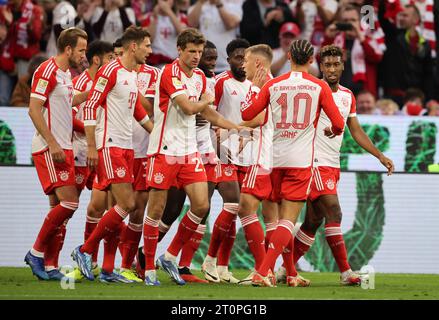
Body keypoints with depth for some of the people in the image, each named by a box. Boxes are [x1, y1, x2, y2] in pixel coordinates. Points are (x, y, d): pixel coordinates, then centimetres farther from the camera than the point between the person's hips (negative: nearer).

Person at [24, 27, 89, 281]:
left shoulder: (66, 74, 16)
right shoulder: (48, 71, -12)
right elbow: (34, 110, -17)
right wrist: (52, 144, -21)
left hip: (62, 149, 10)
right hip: (49, 149, -10)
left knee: (59, 207, 7)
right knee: (69, 203, -15)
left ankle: (48, 265, 8)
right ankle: (37, 252, -6)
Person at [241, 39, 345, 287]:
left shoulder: (273, 85, 5)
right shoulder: (320, 87, -1)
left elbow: (247, 114, 9)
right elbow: (339, 124, -1)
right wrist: (333, 131, 23)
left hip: (276, 159, 3)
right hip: (301, 161, -3)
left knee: (284, 218, 16)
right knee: (288, 220, -6)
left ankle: (292, 274, 20)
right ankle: (263, 272, -21)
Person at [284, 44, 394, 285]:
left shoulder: (347, 96, 14)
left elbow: (356, 131, 19)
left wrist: (381, 156, 14)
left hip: (333, 165, 7)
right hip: (316, 163, -7)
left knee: (313, 220, 8)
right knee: (334, 213, -15)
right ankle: (345, 272, -15)